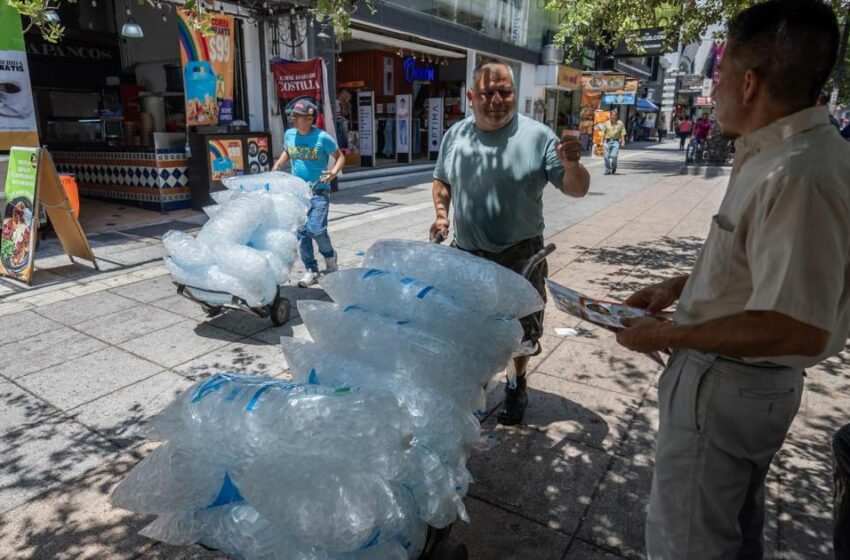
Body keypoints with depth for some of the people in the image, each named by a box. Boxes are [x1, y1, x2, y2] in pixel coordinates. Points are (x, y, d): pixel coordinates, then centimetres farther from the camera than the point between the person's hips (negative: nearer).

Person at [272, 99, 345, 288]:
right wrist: (277, 166, 8)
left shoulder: (322, 137, -10)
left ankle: (330, 258, 16)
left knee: (316, 230, -15)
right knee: (302, 233, 4)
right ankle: (311, 271, 15)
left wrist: (334, 172, -19)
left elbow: (340, 157, -1)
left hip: (319, 192, -5)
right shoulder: (289, 135, 4)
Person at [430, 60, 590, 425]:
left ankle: (517, 387, 39)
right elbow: (442, 181, 16)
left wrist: (572, 164, -31)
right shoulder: (455, 135, 1)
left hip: (519, 255, -3)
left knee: (520, 327, 13)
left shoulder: (537, 136, -11)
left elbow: (576, 190, -10)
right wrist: (441, 213, -1)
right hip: (466, 254, 3)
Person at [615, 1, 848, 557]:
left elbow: (798, 329, -30)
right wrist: (677, 287, 9)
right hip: (751, 380, 10)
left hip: (723, 385, -10)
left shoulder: (795, 176, -28)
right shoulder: (776, 155, 4)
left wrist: (669, 335, -21)